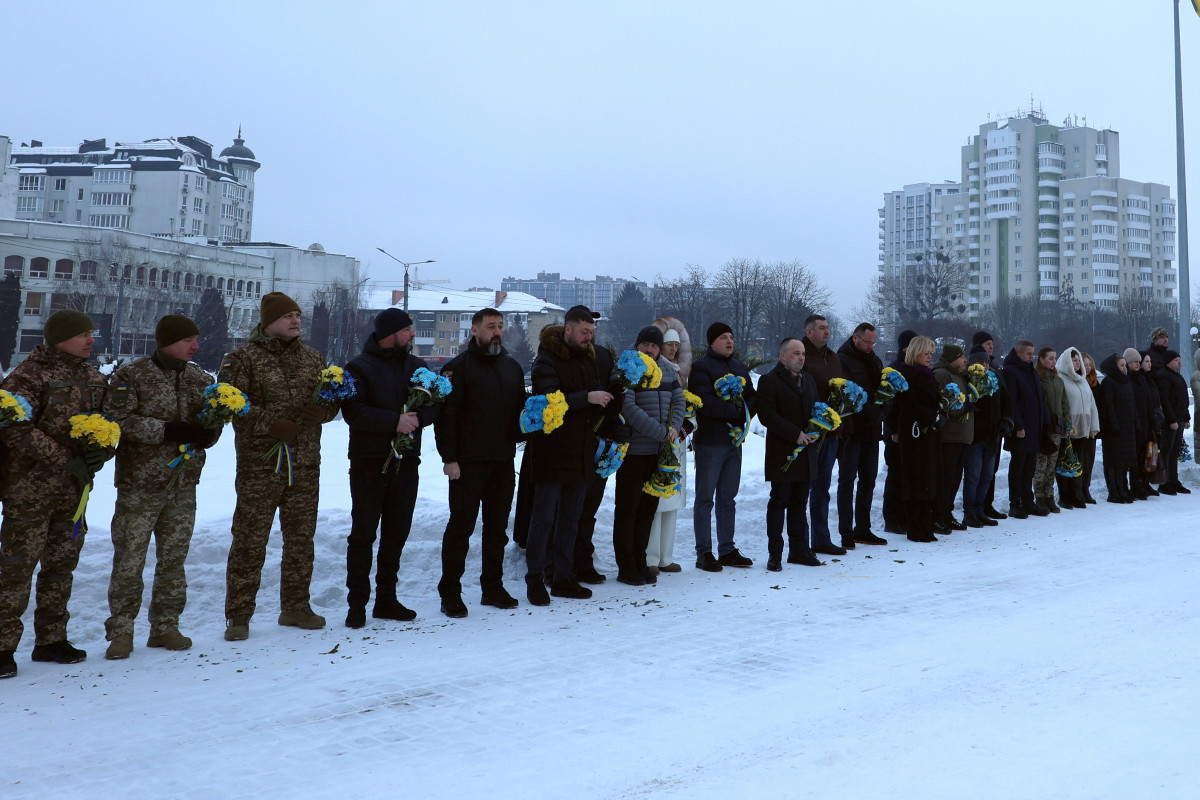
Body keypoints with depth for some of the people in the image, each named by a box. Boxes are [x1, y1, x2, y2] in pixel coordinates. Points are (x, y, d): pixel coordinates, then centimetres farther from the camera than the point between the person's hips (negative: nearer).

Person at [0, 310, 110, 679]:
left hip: (74, 489, 7)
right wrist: (67, 460, -20)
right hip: (30, 487, -7)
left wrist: (101, 452, -5)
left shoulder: (94, 379, 11)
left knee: (61, 565, 13)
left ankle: (51, 639, 24)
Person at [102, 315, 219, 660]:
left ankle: (165, 627, 20)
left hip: (184, 483, 4)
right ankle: (120, 631, 9)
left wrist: (205, 433, -11)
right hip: (139, 482, -4)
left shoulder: (200, 379, 10)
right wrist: (167, 430, -20)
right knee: (129, 558, -2)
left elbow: (211, 429, 12)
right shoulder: (130, 376, -4)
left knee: (174, 557, 9)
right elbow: (119, 420, -15)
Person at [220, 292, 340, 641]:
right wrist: (271, 425, -19)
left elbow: (333, 400, 16)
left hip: (305, 464, 5)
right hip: (260, 464, -5)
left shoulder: (313, 358, 13)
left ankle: (295, 606, 25)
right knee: (250, 540, -4)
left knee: (301, 538, 12)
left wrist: (322, 410, -7)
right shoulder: (244, 359, -3)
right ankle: (238, 615, 5)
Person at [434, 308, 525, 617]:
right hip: (468, 463, -6)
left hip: (503, 463, 6)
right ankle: (450, 593, 7)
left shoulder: (512, 367, 14)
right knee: (461, 526, -1)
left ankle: (493, 587, 23)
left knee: (497, 527, 12)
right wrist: (449, 458, -15)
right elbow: (445, 415, -10)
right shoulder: (458, 368, -5)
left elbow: (521, 408, 23)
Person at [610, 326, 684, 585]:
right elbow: (628, 408, -20)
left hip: (659, 452, 6)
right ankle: (626, 568, 8)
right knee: (627, 508, 1)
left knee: (648, 508, 12)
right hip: (633, 451, -6)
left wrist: (675, 427, -5)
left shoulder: (666, 370, 10)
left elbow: (678, 399, 15)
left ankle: (640, 563, 22)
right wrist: (662, 432, -19)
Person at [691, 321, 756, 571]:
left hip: (734, 440, 7)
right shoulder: (701, 368, -7)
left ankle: (727, 550, 19)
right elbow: (705, 402, -19)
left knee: (728, 498, 12)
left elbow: (752, 397, 12)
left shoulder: (740, 368, 17)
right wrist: (736, 412, -16)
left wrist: (744, 414, -9)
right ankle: (704, 553, 5)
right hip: (709, 441, -7)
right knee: (705, 498, -1)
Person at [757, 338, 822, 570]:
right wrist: (796, 434, -18)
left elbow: (816, 410, 21)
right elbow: (767, 415, -15)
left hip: (806, 453, 6)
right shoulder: (769, 381, -6)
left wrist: (816, 433, 0)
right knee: (779, 502, -2)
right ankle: (775, 553, 4)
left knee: (800, 503, 12)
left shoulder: (808, 380, 18)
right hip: (782, 453, -6)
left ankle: (799, 550, 19)